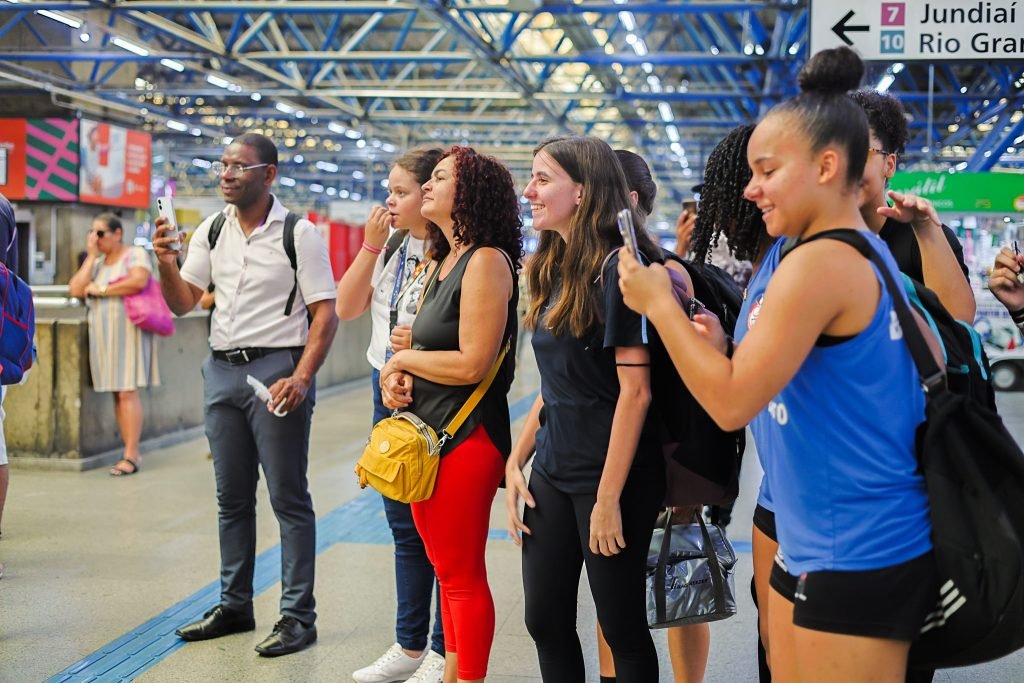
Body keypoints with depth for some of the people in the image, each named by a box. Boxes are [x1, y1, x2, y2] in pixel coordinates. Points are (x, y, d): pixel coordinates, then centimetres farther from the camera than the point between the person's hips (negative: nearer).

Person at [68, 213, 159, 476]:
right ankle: (130, 452, 5)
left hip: (128, 331, -6)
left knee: (128, 392, -11)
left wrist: (101, 289, -9)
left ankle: (131, 456, -12)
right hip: (103, 334, 6)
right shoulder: (97, 262, 19)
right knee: (117, 394, 3)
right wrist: (91, 256, 4)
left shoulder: (135, 254, 0)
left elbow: (138, 281, -20)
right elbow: (76, 289, 6)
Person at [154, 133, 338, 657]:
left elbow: (325, 313, -10)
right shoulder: (211, 231, 9)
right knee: (231, 497, 14)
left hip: (276, 369, -6)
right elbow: (182, 303, 7)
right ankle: (234, 605, 26)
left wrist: (301, 378, -20)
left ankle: (298, 617, 6)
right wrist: (166, 263, -13)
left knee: (288, 497, -1)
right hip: (222, 368, 6)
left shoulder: (297, 233, -7)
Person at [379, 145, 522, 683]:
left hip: (466, 437, -9)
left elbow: (472, 363, -21)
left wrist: (402, 360, -7)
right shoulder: (440, 263, 15)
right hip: (426, 432, 9)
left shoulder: (486, 261, -14)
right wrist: (397, 377, -4)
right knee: (446, 567, 16)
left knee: (462, 576, 0)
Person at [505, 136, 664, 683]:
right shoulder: (555, 271, 9)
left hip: (611, 478, -8)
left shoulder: (617, 270, -15)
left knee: (622, 627, 5)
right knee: (545, 621, 12)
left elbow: (635, 390, -19)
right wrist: (515, 461, 8)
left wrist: (609, 498, -20)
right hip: (552, 473, 8)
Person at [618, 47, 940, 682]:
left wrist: (658, 302, -12)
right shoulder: (866, 253, 10)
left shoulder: (818, 263, -20)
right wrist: (713, 343, 8)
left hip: (856, 559, -10)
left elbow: (733, 402, -20)